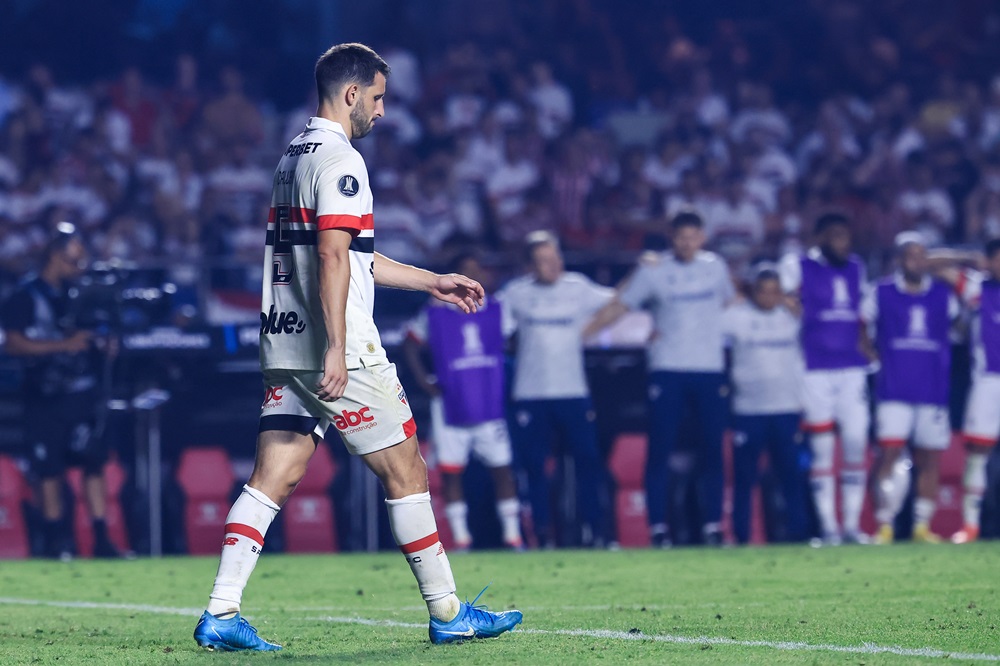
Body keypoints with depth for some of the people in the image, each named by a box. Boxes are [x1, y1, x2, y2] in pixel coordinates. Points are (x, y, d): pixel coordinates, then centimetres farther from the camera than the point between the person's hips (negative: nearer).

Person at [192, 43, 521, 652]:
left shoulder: (292, 157, 19)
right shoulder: (339, 160, -11)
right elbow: (332, 259, -20)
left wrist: (432, 281, 30)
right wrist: (336, 349, -23)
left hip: (285, 347, 9)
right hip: (339, 352, -9)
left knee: (273, 480, 4)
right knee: (406, 471, 1)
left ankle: (221, 614, -5)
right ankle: (447, 613, 7)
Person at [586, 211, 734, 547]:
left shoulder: (715, 266, 8)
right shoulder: (653, 271, -1)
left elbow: (729, 303, 26)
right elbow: (617, 308, 1)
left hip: (710, 369, 3)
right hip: (667, 370, -2)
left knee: (712, 452, 2)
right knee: (659, 452, -4)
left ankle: (713, 525, 9)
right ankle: (658, 528, 0)